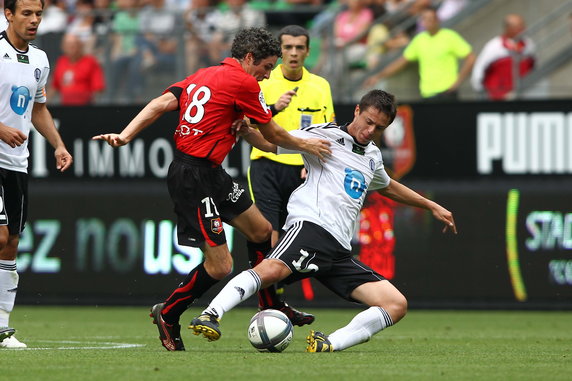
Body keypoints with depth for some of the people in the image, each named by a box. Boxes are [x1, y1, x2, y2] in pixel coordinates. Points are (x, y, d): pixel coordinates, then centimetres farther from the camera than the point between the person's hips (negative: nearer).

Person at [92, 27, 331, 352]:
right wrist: (304, 145, 17)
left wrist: (125, 135, -7)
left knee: (261, 230, 17)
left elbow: (161, 104, 1)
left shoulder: (203, 76, 14)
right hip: (195, 179, -10)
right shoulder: (243, 83, -10)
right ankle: (168, 314, 10)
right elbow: (273, 135, 0)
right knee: (220, 266, -8)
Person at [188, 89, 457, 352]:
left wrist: (432, 206, 55)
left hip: (341, 251, 7)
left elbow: (389, 187, 49)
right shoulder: (327, 136, 7)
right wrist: (244, 129, -17)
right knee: (272, 269, -39)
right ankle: (210, 315, -47)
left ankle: (330, 344, -20)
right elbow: (272, 142, 3)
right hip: (312, 226, -7)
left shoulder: (372, 155, 29)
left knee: (397, 305, -8)